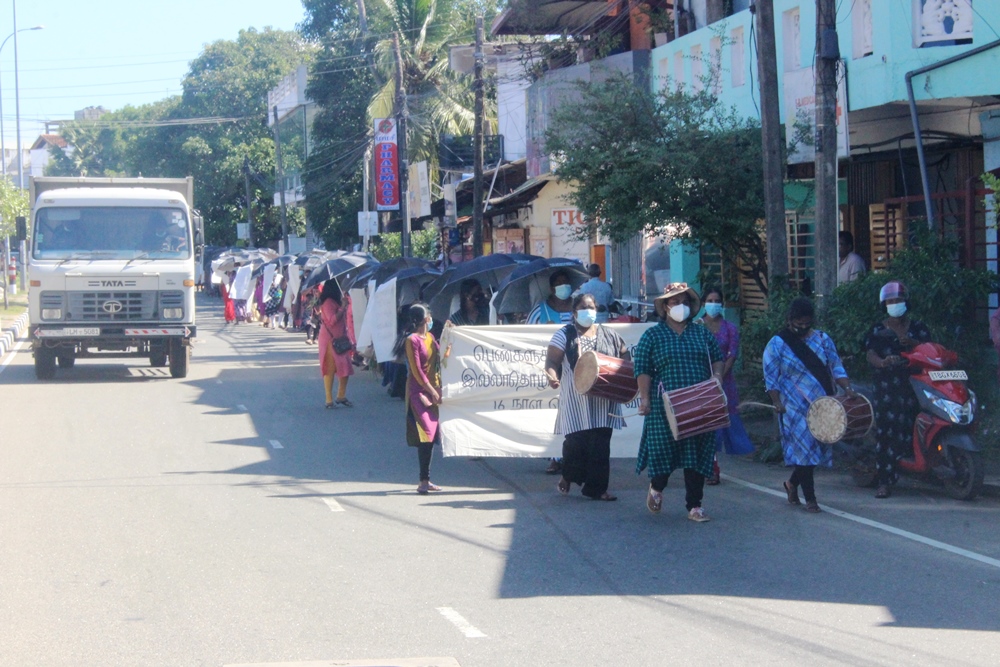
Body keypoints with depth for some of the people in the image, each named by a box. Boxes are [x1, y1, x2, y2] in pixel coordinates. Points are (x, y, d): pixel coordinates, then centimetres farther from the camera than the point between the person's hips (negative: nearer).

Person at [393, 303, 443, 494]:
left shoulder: (430, 337, 15)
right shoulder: (412, 340, -11)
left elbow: (439, 359, 14)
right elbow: (416, 370, -14)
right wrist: (432, 390, -14)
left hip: (433, 390, 8)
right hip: (419, 391, -8)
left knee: (431, 435, 9)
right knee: (425, 434, -14)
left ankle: (425, 480, 14)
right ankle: (424, 481, -14)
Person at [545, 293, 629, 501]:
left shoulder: (608, 335, 13)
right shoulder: (565, 335, 2)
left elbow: (625, 357, 17)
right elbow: (551, 362, -3)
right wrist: (552, 376, -25)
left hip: (603, 401, 3)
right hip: (576, 400, -3)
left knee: (600, 444, 1)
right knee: (576, 441, -5)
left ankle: (596, 488, 7)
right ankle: (569, 476, 23)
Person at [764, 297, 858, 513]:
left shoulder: (822, 340, 9)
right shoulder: (777, 345, -1)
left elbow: (836, 367, 10)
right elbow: (770, 378, -2)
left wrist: (847, 388, -6)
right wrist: (777, 402, -13)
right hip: (795, 408, -4)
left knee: (819, 447, 5)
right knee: (805, 448, -10)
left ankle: (793, 483, 29)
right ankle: (810, 498, -2)